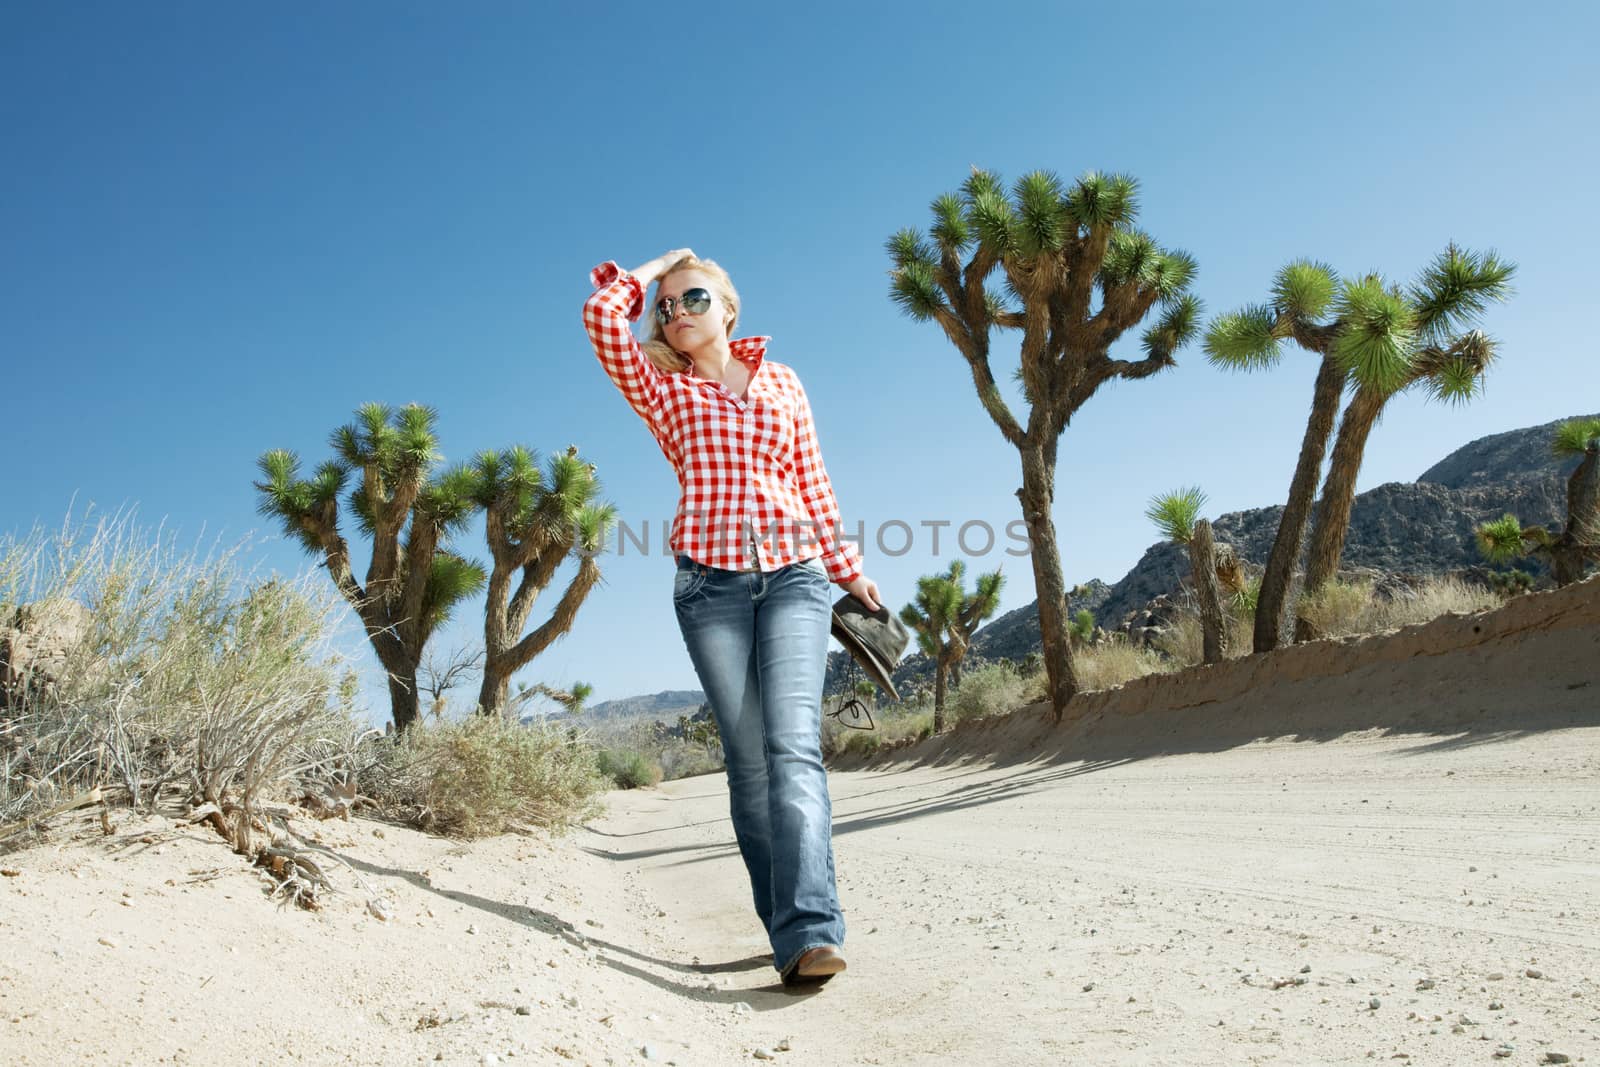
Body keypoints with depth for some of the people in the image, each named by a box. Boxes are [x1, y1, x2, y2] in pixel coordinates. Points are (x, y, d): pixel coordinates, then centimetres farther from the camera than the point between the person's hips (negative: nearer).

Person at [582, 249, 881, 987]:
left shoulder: (783, 382, 18)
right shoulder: (661, 388, 14)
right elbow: (604, 317, -2)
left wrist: (845, 565, 19)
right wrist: (650, 272, 16)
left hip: (793, 577, 0)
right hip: (710, 585, 0)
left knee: (793, 745, -15)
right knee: (749, 757, -2)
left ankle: (810, 930, -23)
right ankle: (786, 927, 5)